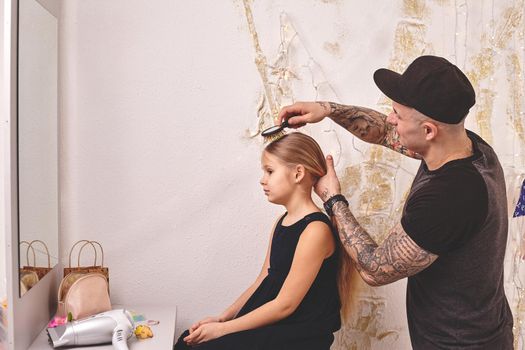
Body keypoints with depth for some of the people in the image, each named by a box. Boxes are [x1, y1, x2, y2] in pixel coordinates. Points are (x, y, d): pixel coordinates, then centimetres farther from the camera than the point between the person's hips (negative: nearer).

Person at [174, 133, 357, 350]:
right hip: (270, 324, 8)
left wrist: (222, 329, -15)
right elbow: (262, 282, 10)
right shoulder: (282, 222, 8)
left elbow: (285, 305, -19)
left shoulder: (316, 230, -19)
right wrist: (223, 318, 1)